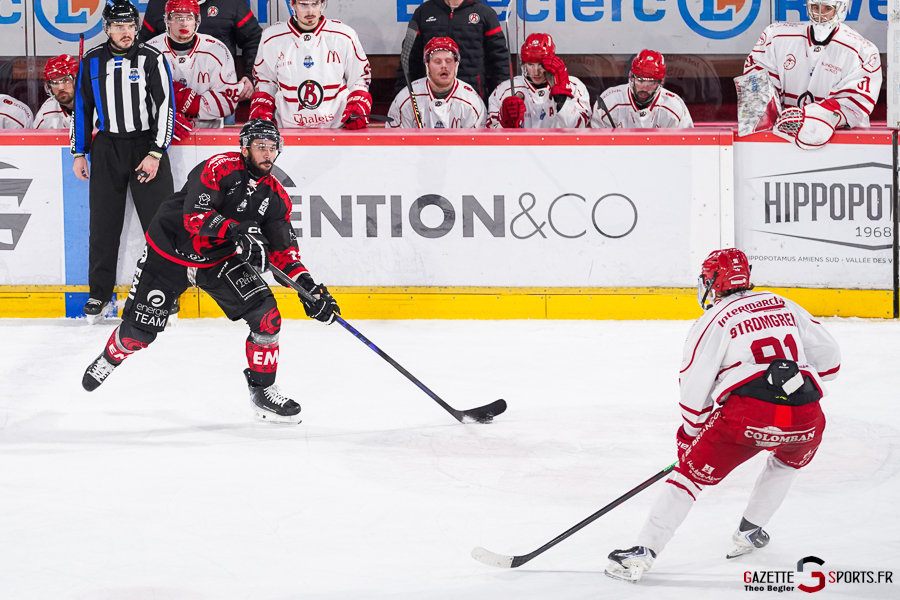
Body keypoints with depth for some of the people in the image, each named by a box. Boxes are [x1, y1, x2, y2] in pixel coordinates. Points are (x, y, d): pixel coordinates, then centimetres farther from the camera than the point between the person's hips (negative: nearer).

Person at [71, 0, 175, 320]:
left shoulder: (152, 59, -5)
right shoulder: (92, 61, 5)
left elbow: (166, 107, -7)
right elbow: (81, 108, 12)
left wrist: (155, 154, -12)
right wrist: (79, 154, 9)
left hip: (147, 145, -3)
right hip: (107, 147, 3)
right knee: (103, 223, 3)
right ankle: (100, 293, 13)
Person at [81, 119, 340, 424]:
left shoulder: (275, 196, -4)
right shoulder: (220, 168, -23)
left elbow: (283, 249, 0)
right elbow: (194, 215, -33)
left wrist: (307, 285, -14)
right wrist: (234, 230, -46)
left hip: (221, 260, 5)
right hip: (170, 253, -5)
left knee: (266, 316, -15)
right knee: (138, 333, 0)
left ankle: (262, 390, 1)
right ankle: (111, 357, 36)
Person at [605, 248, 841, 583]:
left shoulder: (714, 320, 10)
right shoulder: (786, 307, 23)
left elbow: (694, 382, 7)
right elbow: (829, 358, 22)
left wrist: (691, 431, 21)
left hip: (747, 415, -4)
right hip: (805, 416, 4)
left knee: (692, 472, 8)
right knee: (788, 461, 37)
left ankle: (643, 553, 0)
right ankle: (750, 532, 34)